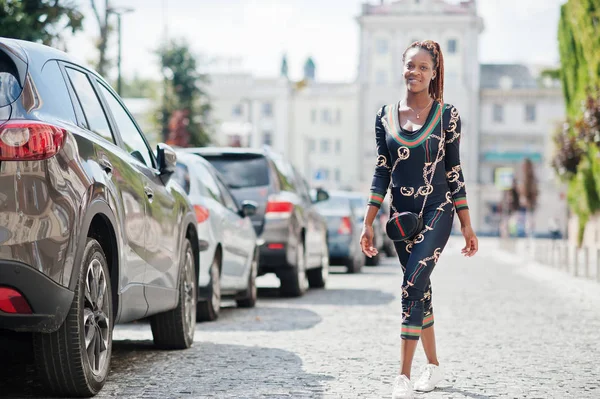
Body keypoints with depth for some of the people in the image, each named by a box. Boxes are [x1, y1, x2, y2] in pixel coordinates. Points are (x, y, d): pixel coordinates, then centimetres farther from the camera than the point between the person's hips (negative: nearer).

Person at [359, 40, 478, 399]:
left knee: (414, 284, -16)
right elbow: (382, 171, 8)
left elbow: (454, 171, 0)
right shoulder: (386, 116, 5)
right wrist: (368, 223, 4)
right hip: (402, 215, 4)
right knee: (420, 289, 11)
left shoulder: (447, 115, -3)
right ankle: (434, 367, 24)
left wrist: (467, 226, -1)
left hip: (437, 212, -4)